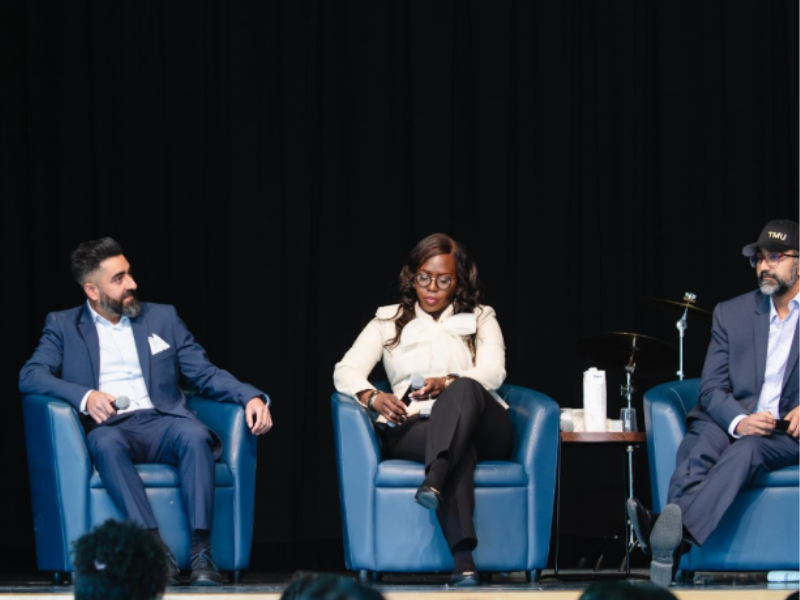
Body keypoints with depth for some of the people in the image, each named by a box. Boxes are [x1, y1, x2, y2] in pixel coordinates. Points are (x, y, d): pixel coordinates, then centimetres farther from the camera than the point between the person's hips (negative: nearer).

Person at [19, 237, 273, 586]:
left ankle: (201, 551, -38)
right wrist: (84, 396, -17)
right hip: (108, 426, -2)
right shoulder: (63, 326, 15)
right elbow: (30, 375, 1)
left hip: (160, 422, 2)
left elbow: (204, 373, 14)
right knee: (106, 443, -38)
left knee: (195, 435, -32)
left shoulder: (162, 318, 20)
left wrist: (251, 397, -5)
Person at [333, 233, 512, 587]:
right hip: (412, 430, -1)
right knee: (461, 451, -39)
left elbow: (493, 372, 1)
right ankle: (463, 562, -58)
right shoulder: (388, 322, 22)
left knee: (466, 390, -38)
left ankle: (434, 483, -60)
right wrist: (373, 398, -17)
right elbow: (345, 371, 8)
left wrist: (448, 384, -22)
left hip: (481, 430, 1)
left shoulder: (481, 320, 21)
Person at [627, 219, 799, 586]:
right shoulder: (732, 313, 15)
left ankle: (676, 530, -58)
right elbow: (712, 388, 7)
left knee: (746, 450, -36)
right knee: (698, 446, -32)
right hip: (733, 422, 3)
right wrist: (740, 421, -15)